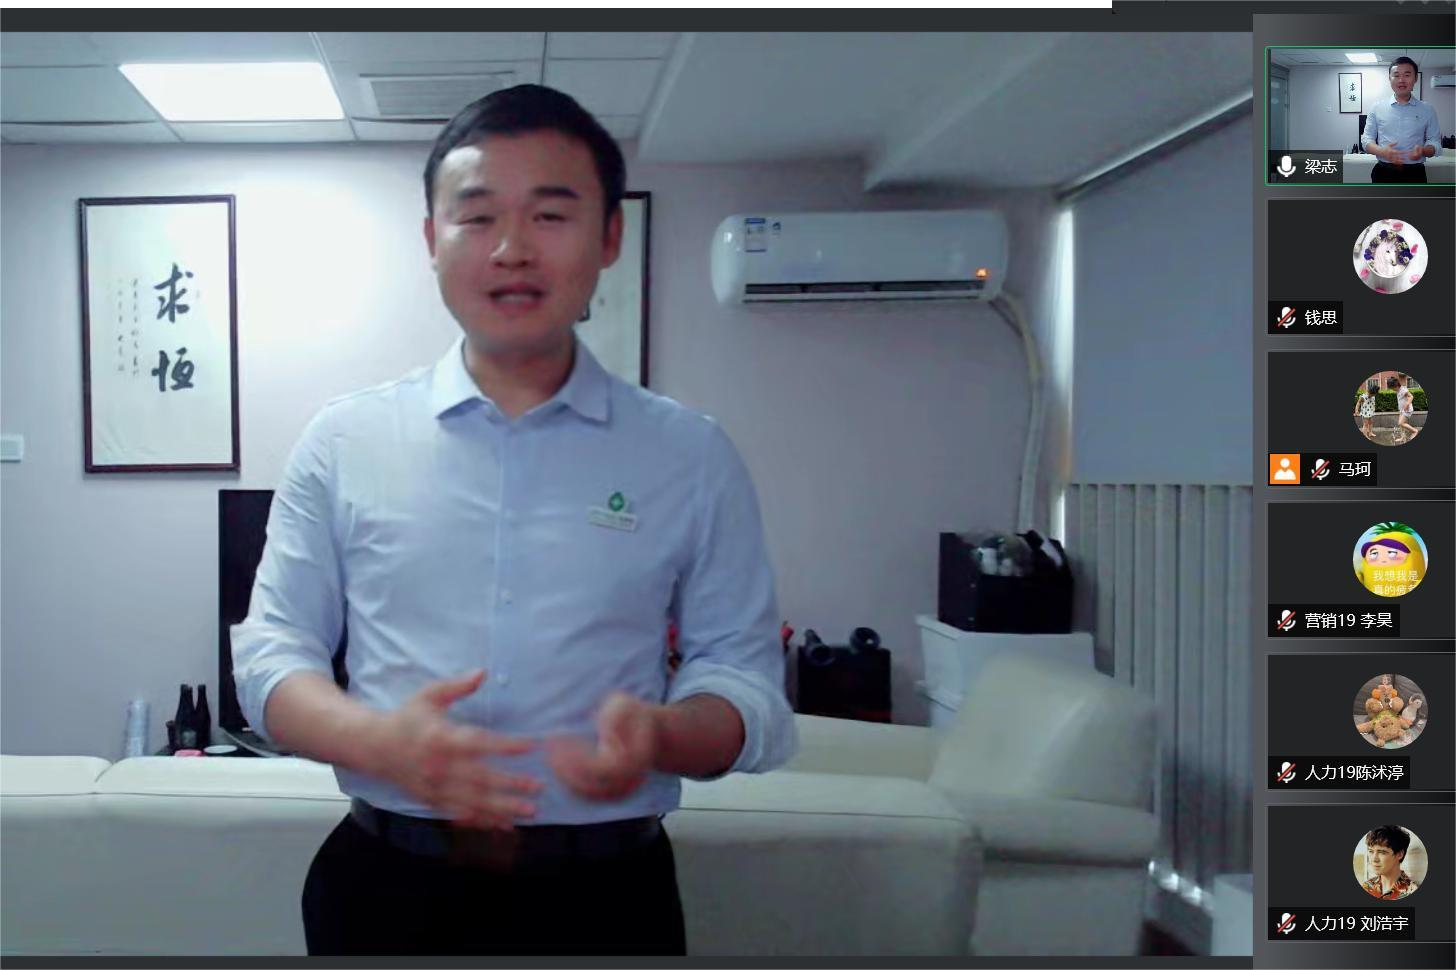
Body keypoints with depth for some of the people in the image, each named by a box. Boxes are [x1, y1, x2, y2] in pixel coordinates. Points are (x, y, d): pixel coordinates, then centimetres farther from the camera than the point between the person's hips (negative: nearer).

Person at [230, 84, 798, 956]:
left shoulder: (691, 455, 0)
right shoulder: (345, 442, 1)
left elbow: (742, 671, 2)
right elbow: (273, 649, 4)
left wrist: (660, 737, -21)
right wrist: (377, 741, -17)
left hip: (605, 897, 0)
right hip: (384, 886, 1)